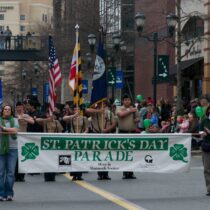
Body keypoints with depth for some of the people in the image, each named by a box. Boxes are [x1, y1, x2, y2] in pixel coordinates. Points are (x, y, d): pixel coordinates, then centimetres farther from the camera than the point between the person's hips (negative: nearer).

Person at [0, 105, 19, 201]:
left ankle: (9, 193, 4)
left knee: (11, 172, -2)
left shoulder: (14, 120, 12)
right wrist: (10, 131, -9)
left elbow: (15, 130, -4)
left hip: (12, 148, 1)